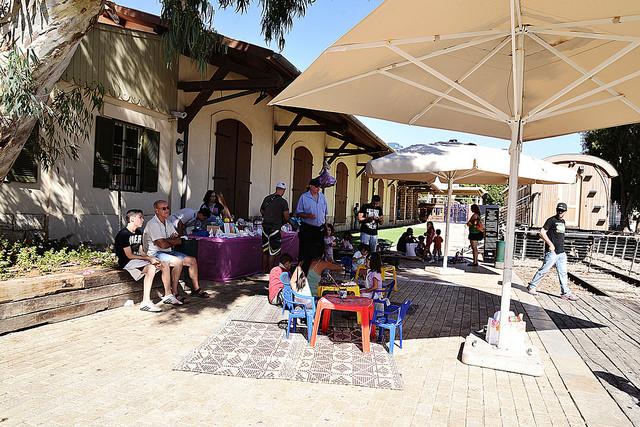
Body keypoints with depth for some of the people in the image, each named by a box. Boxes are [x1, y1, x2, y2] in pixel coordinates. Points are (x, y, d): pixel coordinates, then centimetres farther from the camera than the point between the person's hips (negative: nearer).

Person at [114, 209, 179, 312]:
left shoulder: (138, 232, 13)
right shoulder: (124, 234, -15)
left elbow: (141, 252, 12)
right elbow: (129, 255, -18)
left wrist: (153, 259, -6)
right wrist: (149, 258, -18)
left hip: (138, 259, 9)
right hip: (127, 262, -9)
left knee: (165, 265, -1)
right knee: (151, 268, -34)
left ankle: (168, 295, 8)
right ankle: (146, 302, -35)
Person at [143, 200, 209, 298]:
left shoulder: (168, 223, 14)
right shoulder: (153, 224, -14)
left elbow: (179, 241, 7)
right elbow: (162, 245, -22)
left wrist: (167, 240, -12)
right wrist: (172, 241, -3)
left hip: (169, 251, 9)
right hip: (155, 253, -9)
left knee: (192, 260, -1)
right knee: (178, 262, -31)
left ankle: (196, 288, 8)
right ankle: (174, 293, -23)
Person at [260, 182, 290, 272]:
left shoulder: (267, 198, 5)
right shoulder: (283, 201, -11)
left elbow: (261, 211, 17)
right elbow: (286, 217, -12)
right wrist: (283, 222, 8)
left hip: (265, 226, 6)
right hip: (275, 228, -6)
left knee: (265, 251, 15)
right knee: (273, 252, 4)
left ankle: (264, 271, 23)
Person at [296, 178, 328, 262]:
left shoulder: (322, 196, 10)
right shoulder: (304, 197, -4)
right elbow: (298, 212, -6)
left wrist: (324, 222, 15)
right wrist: (307, 215, -21)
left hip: (320, 228, 5)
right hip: (307, 228, -4)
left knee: (319, 250, 9)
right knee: (305, 250, -2)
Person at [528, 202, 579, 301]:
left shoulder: (563, 222, 16)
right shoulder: (551, 220, -8)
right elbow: (542, 232, -15)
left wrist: (561, 247, 19)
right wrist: (550, 244, -19)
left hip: (561, 252, 7)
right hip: (552, 251, -7)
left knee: (563, 272, 7)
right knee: (544, 270, -4)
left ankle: (566, 293, 11)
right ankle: (531, 286, 8)